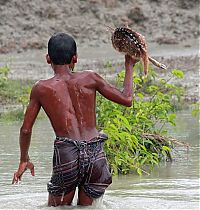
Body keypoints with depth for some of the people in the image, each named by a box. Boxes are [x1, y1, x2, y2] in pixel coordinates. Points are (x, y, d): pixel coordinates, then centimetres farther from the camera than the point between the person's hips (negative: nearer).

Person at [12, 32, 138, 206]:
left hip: (66, 155, -2)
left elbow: (26, 129, 9)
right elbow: (127, 99, 12)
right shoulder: (90, 78, 5)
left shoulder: (41, 89, 4)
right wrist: (129, 66, 26)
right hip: (95, 153, 2)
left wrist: (24, 160, 25)